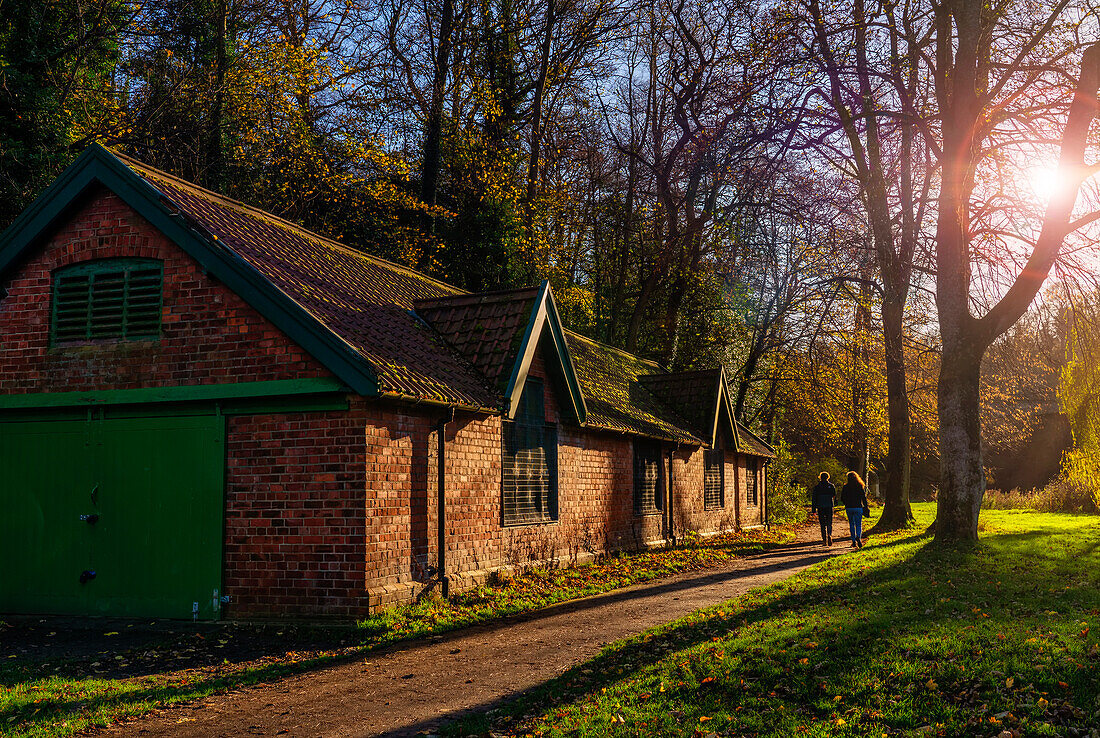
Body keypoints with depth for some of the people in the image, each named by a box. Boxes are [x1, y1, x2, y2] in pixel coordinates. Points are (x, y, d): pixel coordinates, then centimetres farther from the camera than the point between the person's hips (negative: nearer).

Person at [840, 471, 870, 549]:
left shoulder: (845, 487, -1)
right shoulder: (860, 486, -3)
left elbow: (842, 499, 3)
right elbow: (864, 498, -4)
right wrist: (866, 507, 2)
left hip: (849, 508, 1)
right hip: (858, 507, -1)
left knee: (852, 524, 11)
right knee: (859, 524, 5)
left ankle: (854, 542, 10)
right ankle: (858, 537, -22)